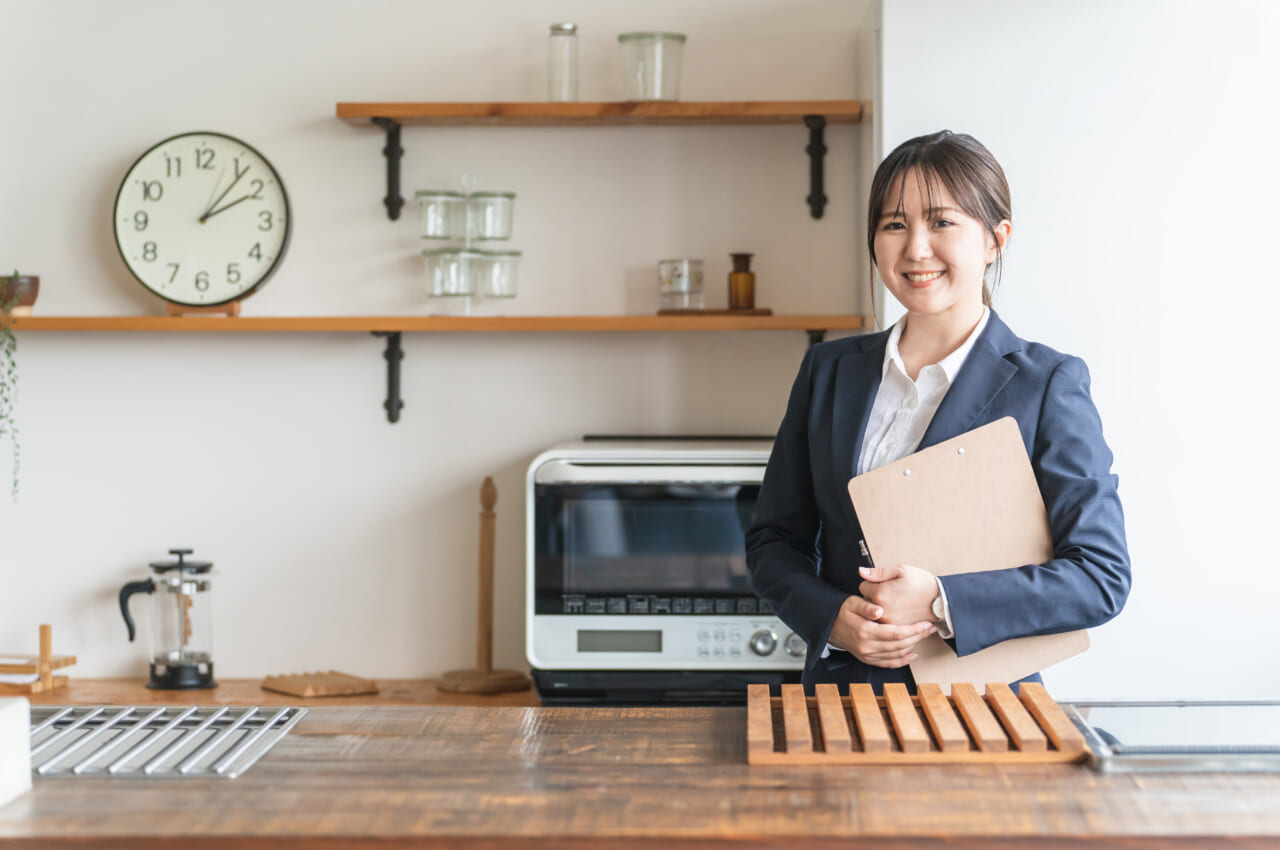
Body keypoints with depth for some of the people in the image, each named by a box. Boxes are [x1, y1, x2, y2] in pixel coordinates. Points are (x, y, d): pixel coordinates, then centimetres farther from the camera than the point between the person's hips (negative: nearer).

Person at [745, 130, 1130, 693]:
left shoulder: (1047, 384, 1)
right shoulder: (829, 371, 14)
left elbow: (1101, 577, -5)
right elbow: (773, 539, 16)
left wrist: (942, 603, -15)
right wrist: (832, 618, -4)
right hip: (841, 694, 3)